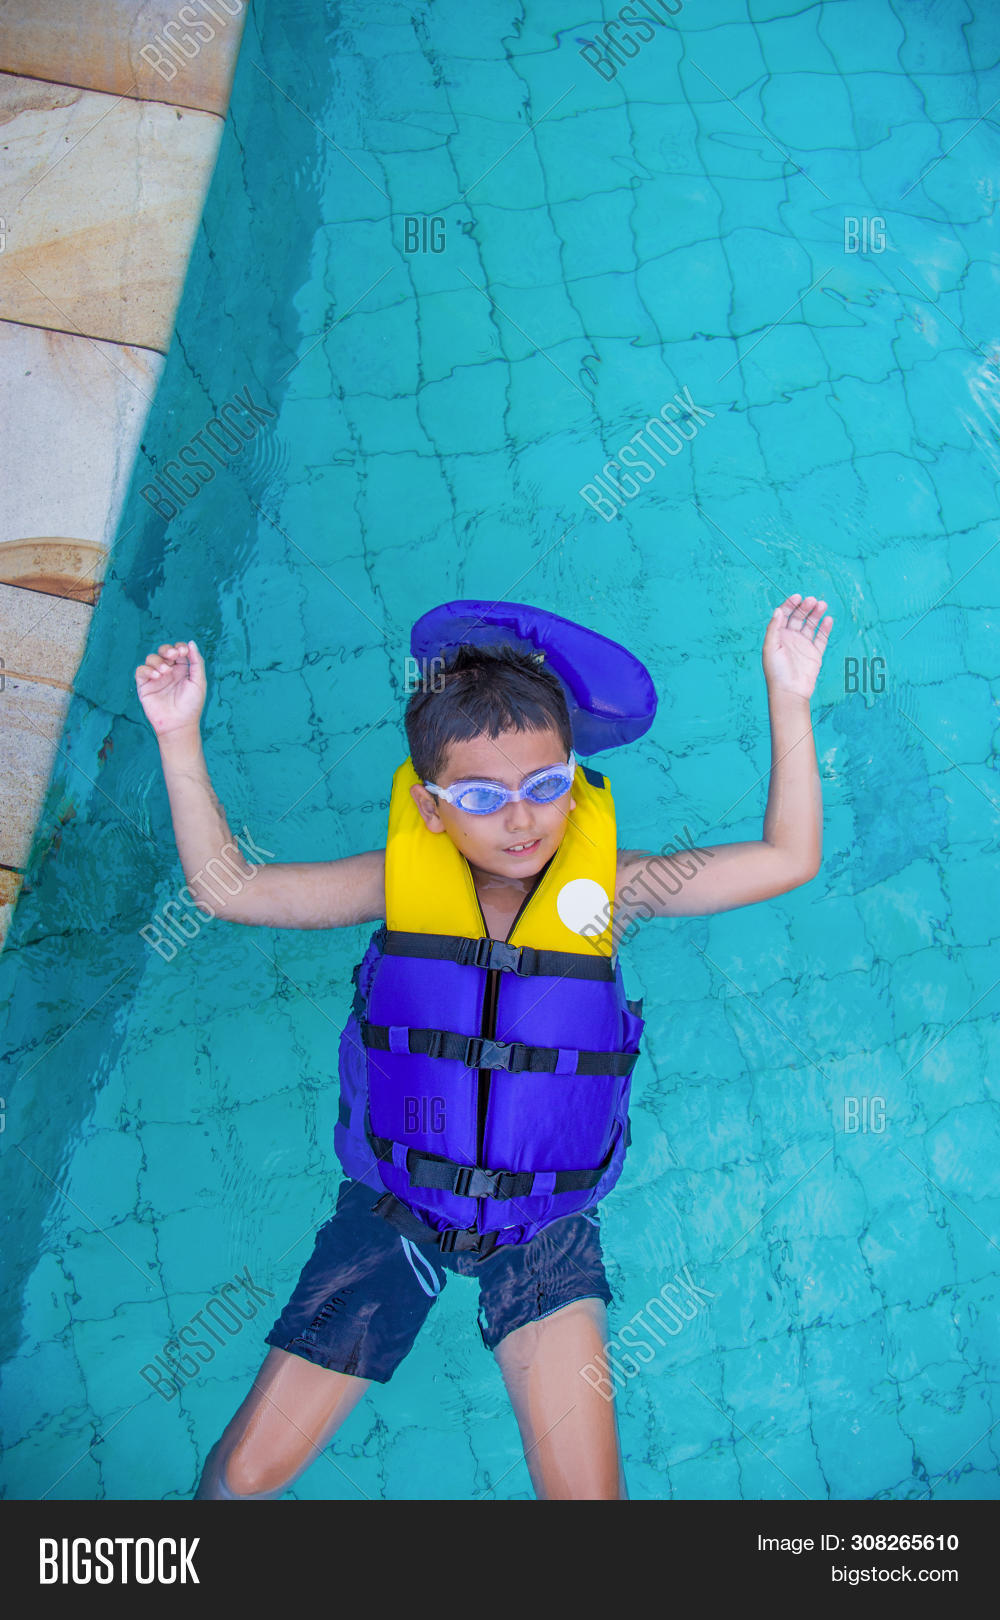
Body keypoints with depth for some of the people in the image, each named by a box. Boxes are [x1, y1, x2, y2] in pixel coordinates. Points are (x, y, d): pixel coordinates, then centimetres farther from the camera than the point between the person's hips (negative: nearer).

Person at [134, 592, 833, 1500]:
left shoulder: (607, 884, -13)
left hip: (545, 1222, 0)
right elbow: (225, 887, -12)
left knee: (587, 1489, -8)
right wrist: (180, 738, -20)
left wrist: (788, 701, -22)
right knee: (248, 1472, 6)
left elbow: (788, 860, -15)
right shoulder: (404, 878, -12)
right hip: (397, 1207, 1)